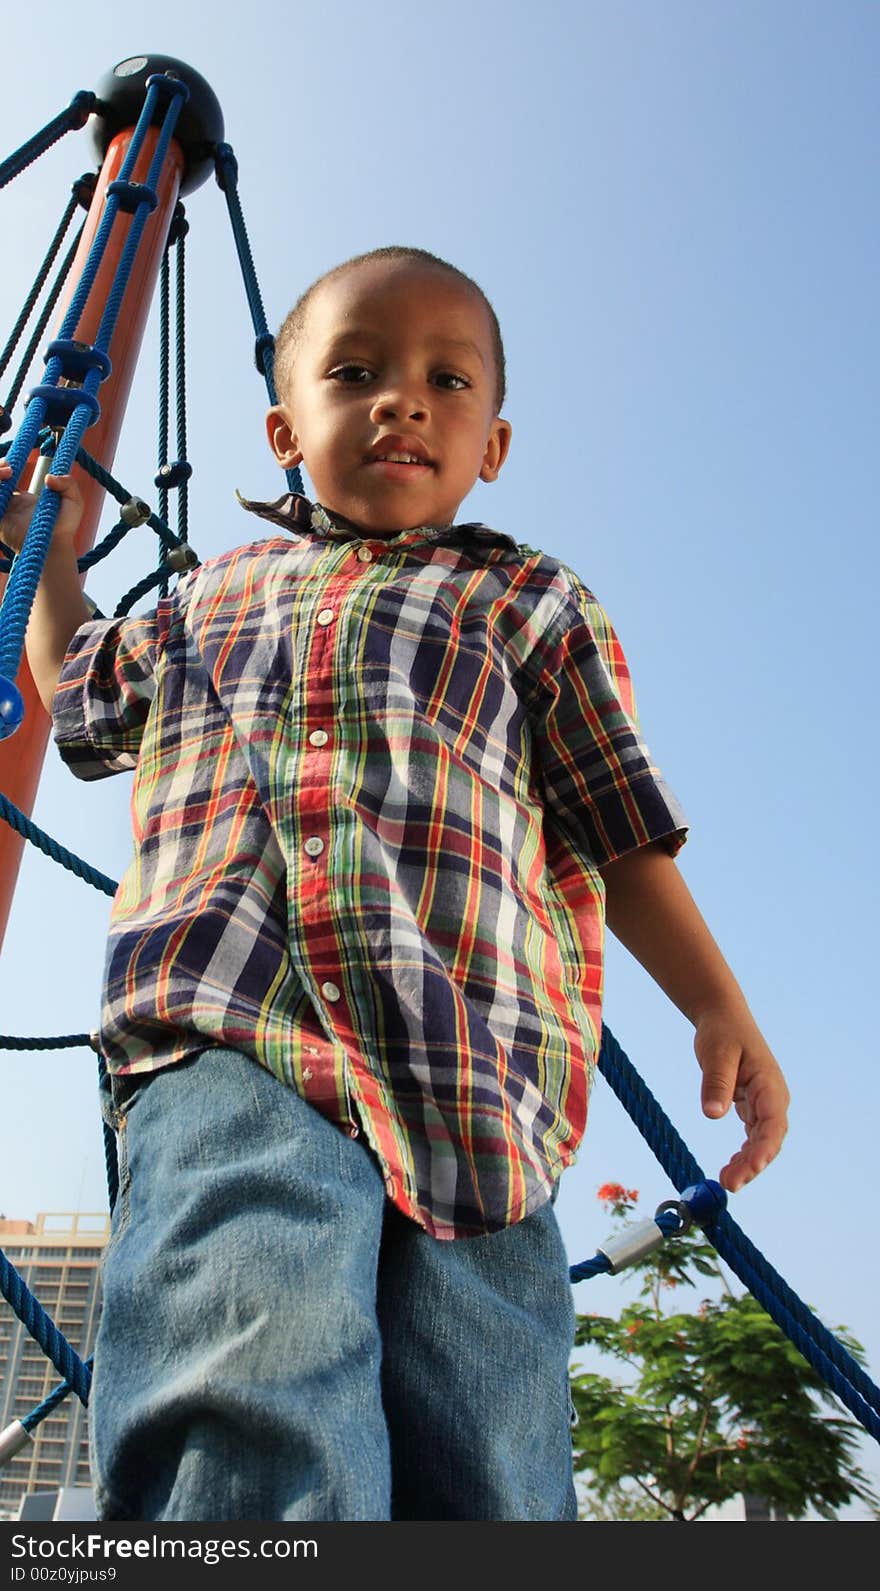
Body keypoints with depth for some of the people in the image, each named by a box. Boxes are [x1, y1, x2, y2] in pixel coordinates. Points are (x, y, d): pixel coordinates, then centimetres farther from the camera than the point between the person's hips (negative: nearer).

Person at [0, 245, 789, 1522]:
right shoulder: (212, 596, 30)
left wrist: (720, 1011, 6)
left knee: (487, 1477, -7)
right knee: (243, 1406, -28)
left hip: (470, 1075, 1)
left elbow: (623, 838, 17)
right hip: (229, 1045, 0)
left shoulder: (534, 603, 23)